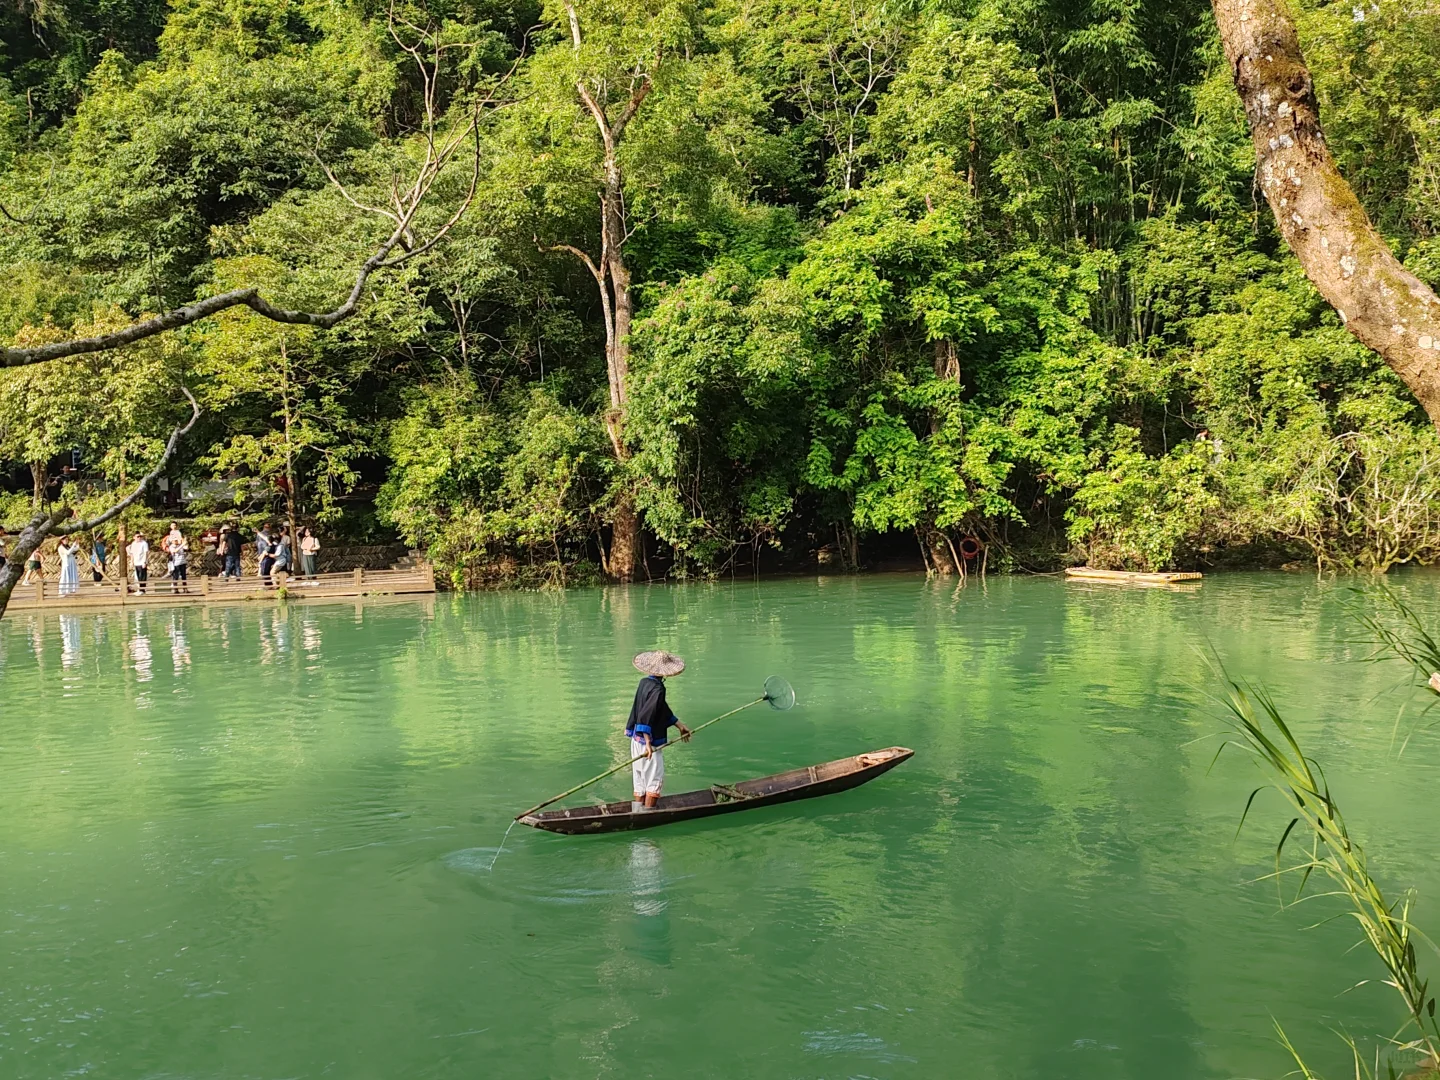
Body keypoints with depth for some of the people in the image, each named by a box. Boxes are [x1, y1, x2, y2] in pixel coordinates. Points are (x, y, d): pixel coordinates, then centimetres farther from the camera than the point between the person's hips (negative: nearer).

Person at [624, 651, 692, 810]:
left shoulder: (644, 682, 8)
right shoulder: (657, 689, -20)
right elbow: (645, 716, -28)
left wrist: (680, 726, 22)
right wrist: (648, 743, -30)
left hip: (637, 740, 9)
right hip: (650, 742, -9)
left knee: (640, 781, 14)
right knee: (655, 780, 2)